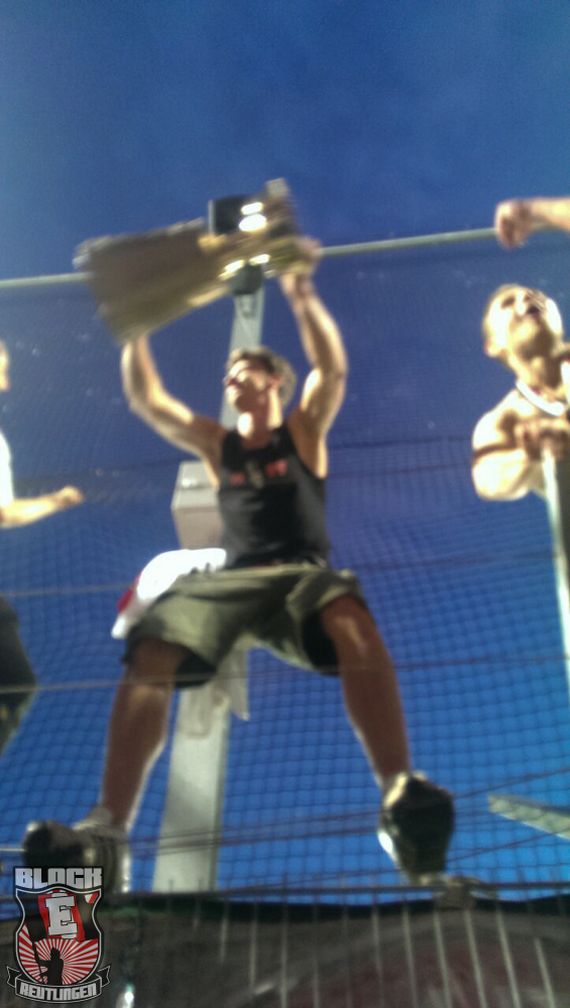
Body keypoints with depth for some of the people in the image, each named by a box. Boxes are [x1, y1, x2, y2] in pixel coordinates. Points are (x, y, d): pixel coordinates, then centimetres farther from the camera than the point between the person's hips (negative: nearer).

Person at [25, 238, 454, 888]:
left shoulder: (303, 431, 16)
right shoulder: (216, 445, 23)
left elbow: (332, 368, -1)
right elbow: (146, 400, 16)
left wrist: (301, 294, -10)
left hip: (303, 574, -2)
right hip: (232, 579, 3)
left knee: (352, 621, -40)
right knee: (149, 655, -28)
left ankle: (401, 797, -46)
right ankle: (107, 830, -33)